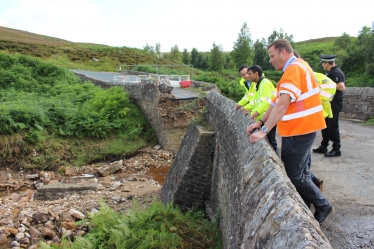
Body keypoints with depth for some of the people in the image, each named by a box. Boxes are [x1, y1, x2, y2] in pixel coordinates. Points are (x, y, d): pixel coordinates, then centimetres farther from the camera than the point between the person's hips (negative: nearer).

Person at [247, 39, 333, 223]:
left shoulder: (295, 69, -17)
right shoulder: (294, 68, 16)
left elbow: (282, 104, -27)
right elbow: (276, 101, 15)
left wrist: (264, 130, -28)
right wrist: (260, 122, 9)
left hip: (299, 130, -10)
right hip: (298, 129, 10)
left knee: (294, 175, -2)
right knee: (300, 173, 16)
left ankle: (323, 206, 15)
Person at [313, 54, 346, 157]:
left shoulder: (336, 73, -17)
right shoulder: (331, 72, 14)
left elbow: (342, 87, -28)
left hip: (334, 103, -10)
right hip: (330, 102, 10)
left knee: (333, 126, -5)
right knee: (325, 125, 14)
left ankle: (336, 149, 4)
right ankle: (323, 147, 22)